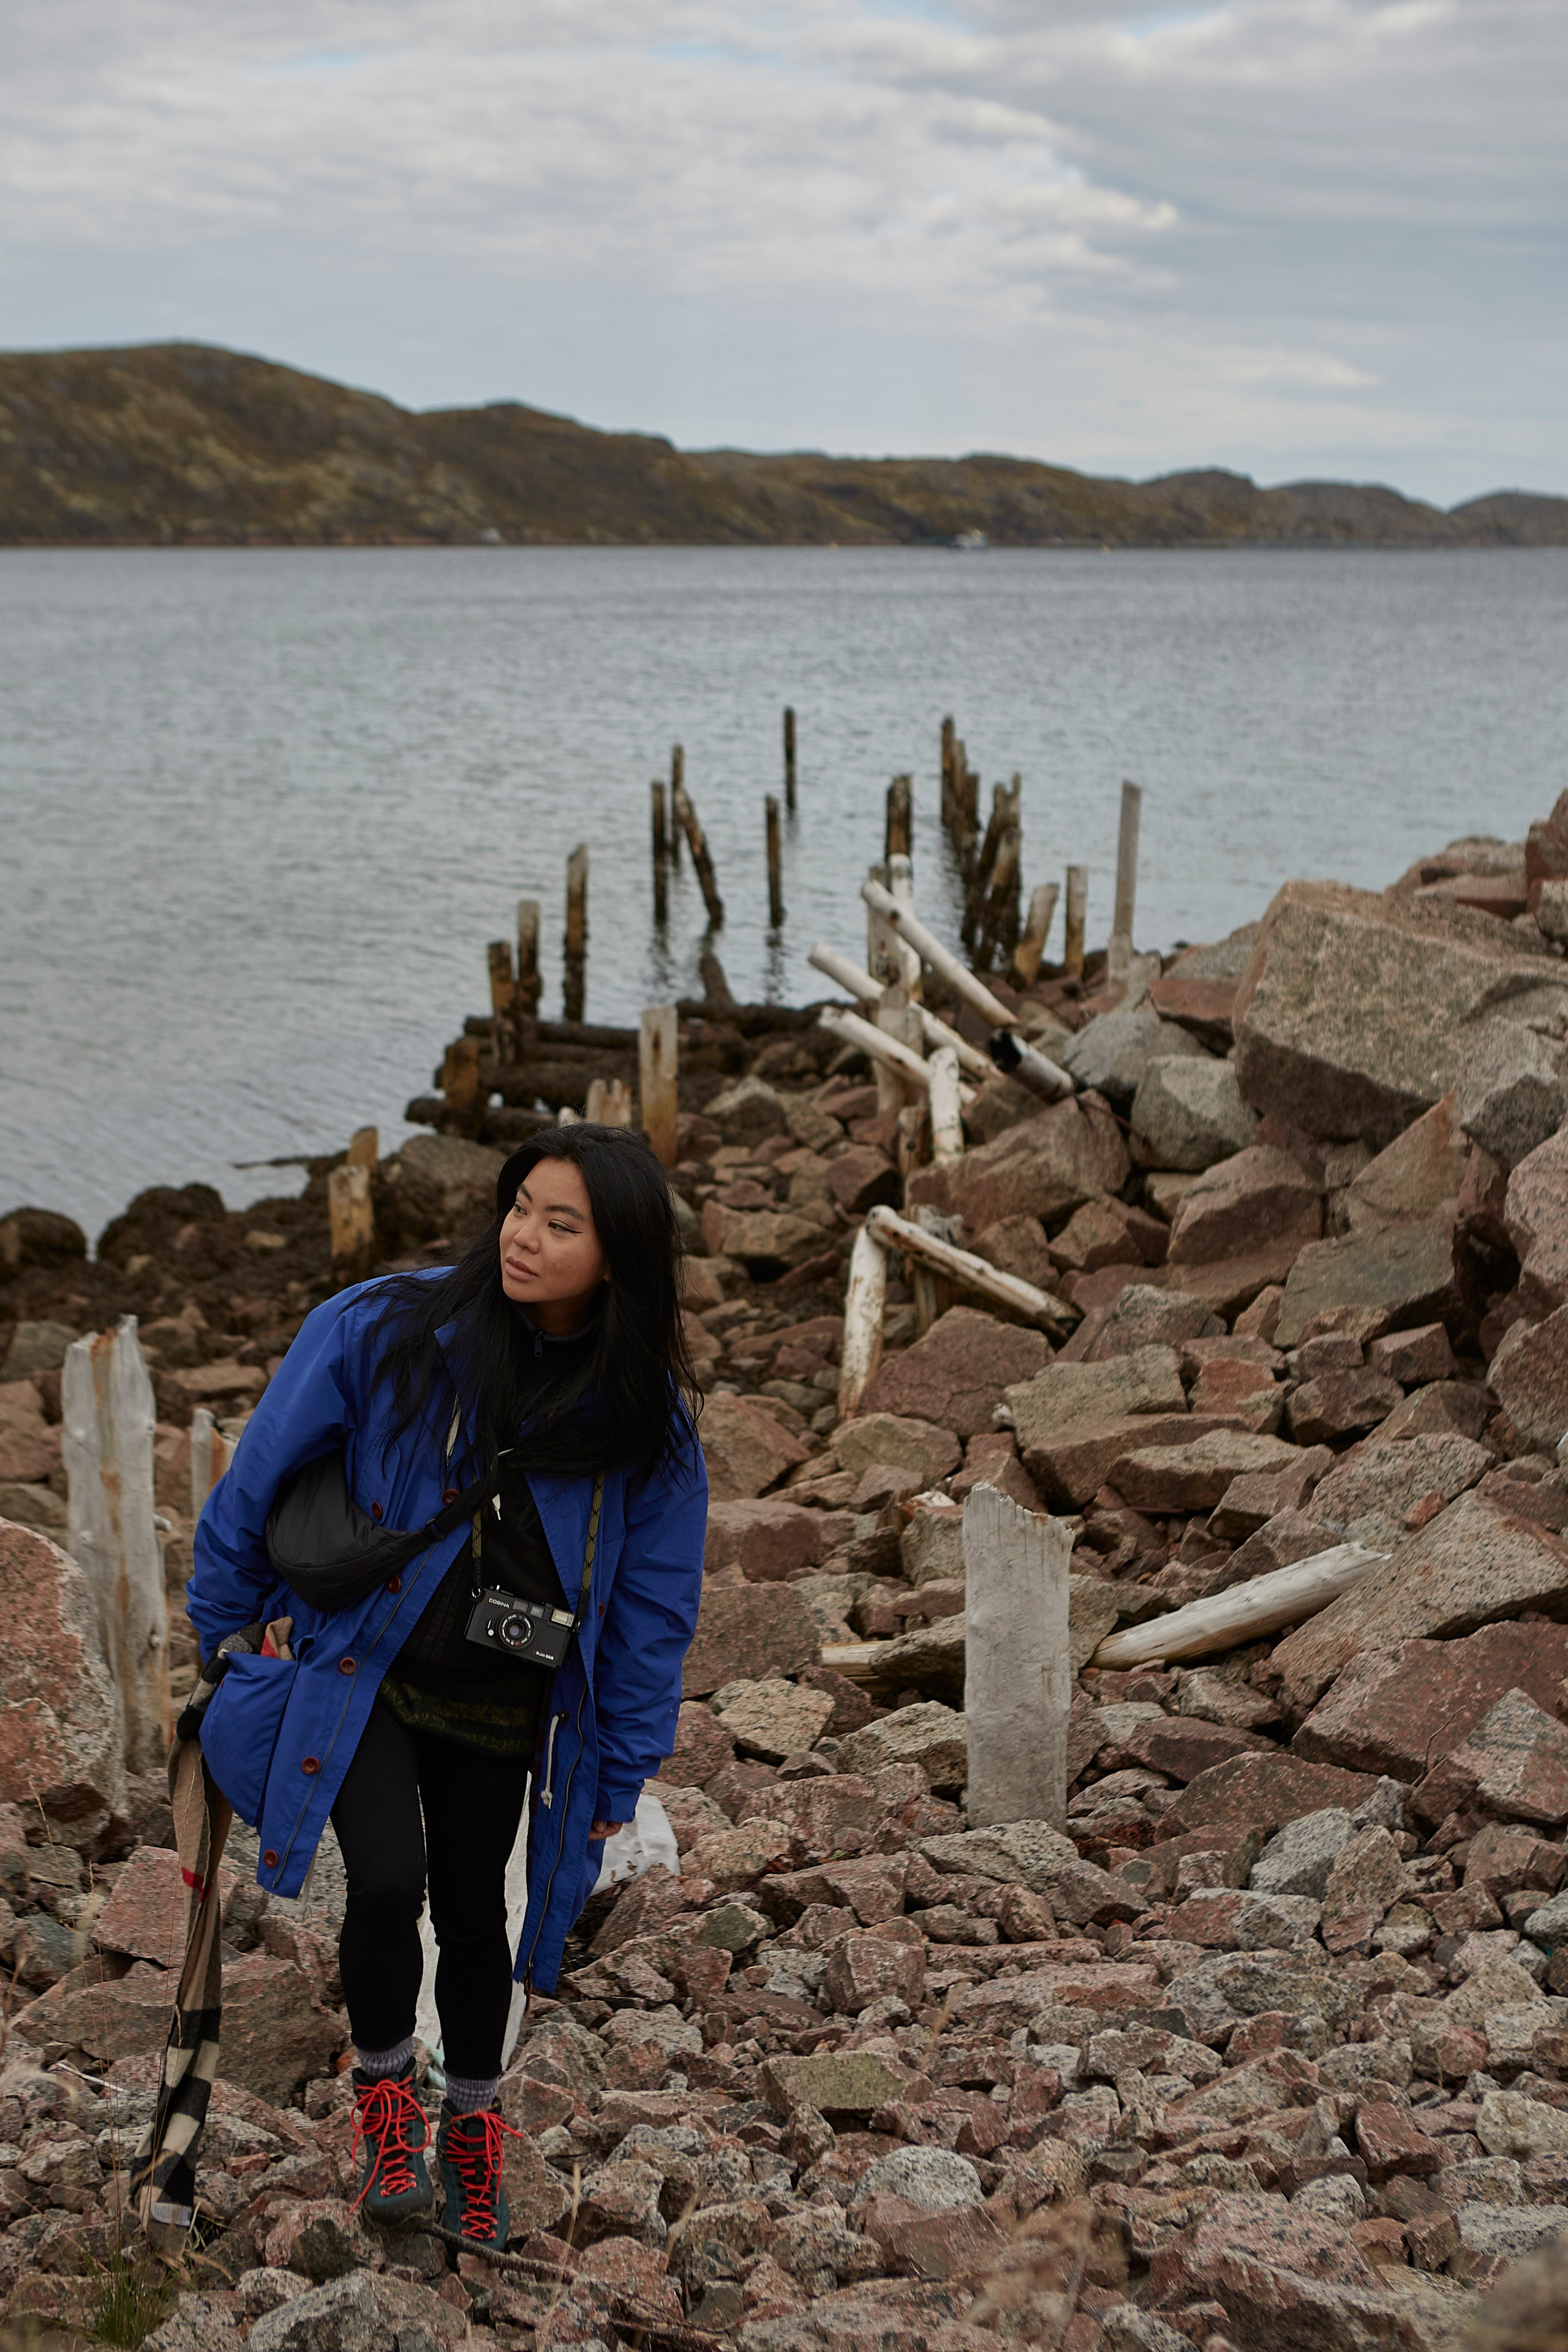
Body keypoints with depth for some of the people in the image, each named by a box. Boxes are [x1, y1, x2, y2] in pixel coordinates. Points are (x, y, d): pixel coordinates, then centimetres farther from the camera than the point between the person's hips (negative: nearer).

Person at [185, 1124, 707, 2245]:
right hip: (357, 1662, -2)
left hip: (497, 1702, 2)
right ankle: (384, 2088, 12)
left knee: (473, 1914, 12)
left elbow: (653, 1604, -1)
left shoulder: (649, 1416, -11)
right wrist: (219, 1625, 4)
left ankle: (472, 2125, 39)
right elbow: (267, 1472, -5)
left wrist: (620, 1773, 1)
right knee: (389, 1881, -19)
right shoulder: (386, 1329, -18)